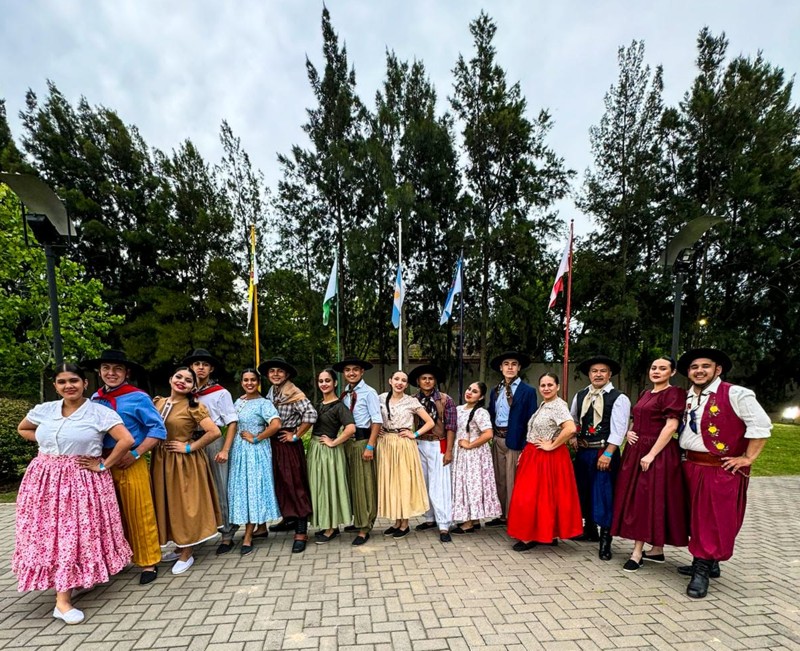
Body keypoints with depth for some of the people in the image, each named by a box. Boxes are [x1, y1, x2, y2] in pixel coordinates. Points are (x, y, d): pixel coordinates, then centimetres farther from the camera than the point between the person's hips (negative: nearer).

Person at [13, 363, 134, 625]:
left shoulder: (100, 412, -12)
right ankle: (62, 600, 19)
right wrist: (46, 440, 6)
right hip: (45, 479, 4)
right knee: (48, 534, 5)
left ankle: (63, 600, 10)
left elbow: (127, 440, -18)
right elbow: (22, 429, 24)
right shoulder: (43, 410, 4)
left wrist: (103, 466, -12)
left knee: (77, 533, -2)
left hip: (83, 481, -4)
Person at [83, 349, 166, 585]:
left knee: (139, 514, 4)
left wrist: (135, 454, -15)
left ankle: (148, 562, 17)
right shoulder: (95, 399, 5)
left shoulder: (138, 398, -11)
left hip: (130, 464, -5)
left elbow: (158, 430, -11)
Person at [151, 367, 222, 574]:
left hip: (184, 463, -6)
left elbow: (215, 432, -21)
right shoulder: (158, 402, 5)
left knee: (185, 505, 4)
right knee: (167, 505, 15)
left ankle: (187, 554, 19)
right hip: (161, 461, 6)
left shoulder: (193, 407, -13)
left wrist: (190, 447, -16)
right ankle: (179, 547, 32)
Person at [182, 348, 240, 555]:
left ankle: (227, 535, 15)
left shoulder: (220, 393, -3)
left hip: (214, 441, -3)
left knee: (220, 489, 3)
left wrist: (225, 450, -12)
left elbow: (232, 422, -5)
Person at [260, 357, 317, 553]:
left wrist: (296, 436, -18)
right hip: (273, 443, 8)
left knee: (295, 484, -4)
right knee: (279, 482, 16)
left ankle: (301, 532, 1)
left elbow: (311, 415, -25)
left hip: (289, 443, -7)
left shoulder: (295, 394, -15)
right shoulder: (270, 393, 8)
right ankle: (289, 518, 34)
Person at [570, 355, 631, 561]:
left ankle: (605, 541, 10)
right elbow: (572, 420, 20)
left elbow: (618, 430, -15)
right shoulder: (580, 396, 9)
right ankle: (590, 531, 34)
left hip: (604, 452, -6)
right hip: (582, 451, 6)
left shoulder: (619, 398, -9)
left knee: (603, 495, -4)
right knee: (583, 492, 15)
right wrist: (574, 438, 7)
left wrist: (607, 454, -19)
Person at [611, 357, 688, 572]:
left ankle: (637, 552, 4)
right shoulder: (645, 394, 15)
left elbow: (671, 426, -17)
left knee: (650, 499, -4)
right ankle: (656, 550, 22)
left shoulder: (674, 393, -9)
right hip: (636, 451, 8)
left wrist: (651, 454, -21)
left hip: (658, 453, -8)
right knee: (635, 499, 10)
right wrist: (629, 432, 1)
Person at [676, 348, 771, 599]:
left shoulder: (736, 395, -12)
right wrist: (686, 454, 11)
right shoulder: (688, 397, 9)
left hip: (722, 470, -7)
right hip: (691, 466, 7)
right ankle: (706, 562, 28)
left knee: (715, 520, 0)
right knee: (698, 517, 14)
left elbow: (761, 425, -14)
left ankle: (703, 570, 8)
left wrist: (747, 458, -13)